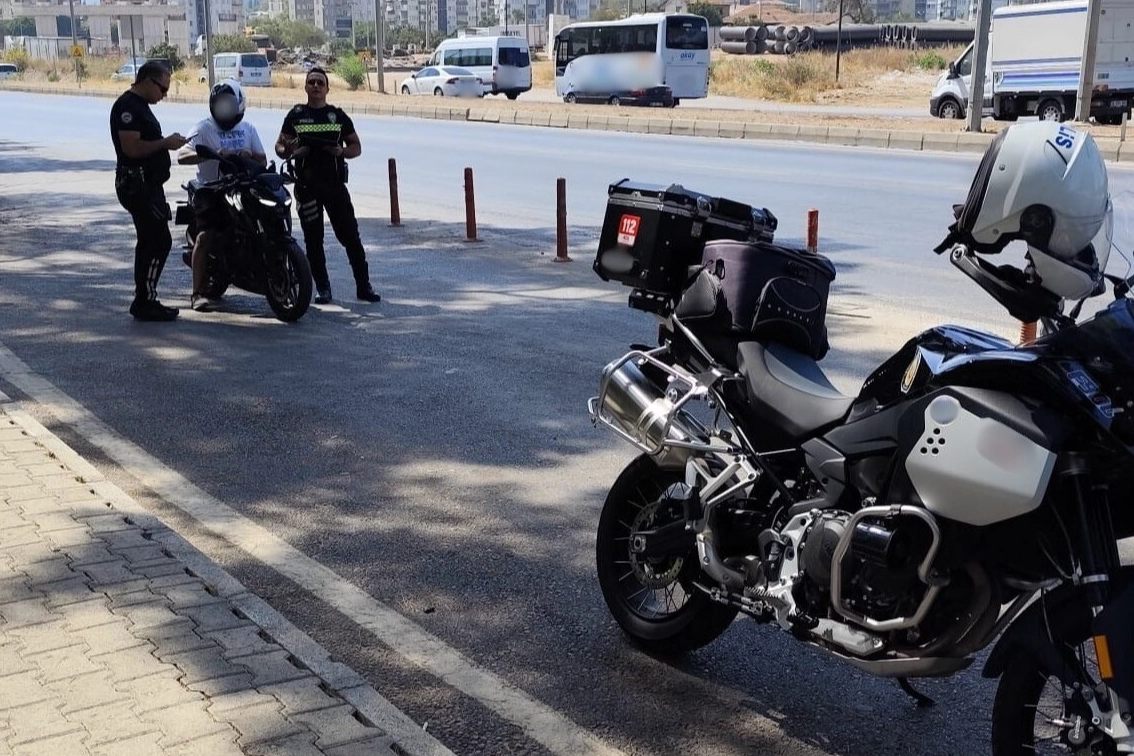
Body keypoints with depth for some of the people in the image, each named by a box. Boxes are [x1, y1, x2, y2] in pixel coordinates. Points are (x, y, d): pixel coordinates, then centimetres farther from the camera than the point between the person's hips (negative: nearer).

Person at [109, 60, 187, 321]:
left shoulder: (139, 105, 18)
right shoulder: (127, 106, -15)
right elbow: (131, 148, -24)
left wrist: (167, 143, 12)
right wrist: (165, 143, -19)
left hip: (148, 184, 11)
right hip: (137, 184, -11)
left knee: (149, 241, 14)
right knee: (160, 241, -12)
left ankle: (143, 300, 20)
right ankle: (145, 302, -7)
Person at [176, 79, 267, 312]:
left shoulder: (248, 129, 15)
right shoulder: (204, 129, 0)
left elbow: (263, 160, 10)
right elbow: (182, 156, -15)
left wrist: (249, 158, -14)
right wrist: (214, 154, -30)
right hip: (210, 190, -5)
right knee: (205, 235, -20)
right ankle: (198, 292, -17)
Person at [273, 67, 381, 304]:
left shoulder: (338, 116, 9)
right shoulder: (295, 115, 8)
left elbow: (356, 146, 11)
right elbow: (279, 146, 9)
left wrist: (342, 151, -11)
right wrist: (289, 151, -15)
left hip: (335, 182, 0)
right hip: (306, 184, 0)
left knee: (350, 235, -1)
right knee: (313, 239, 3)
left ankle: (363, 285, 5)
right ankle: (322, 287, 12)